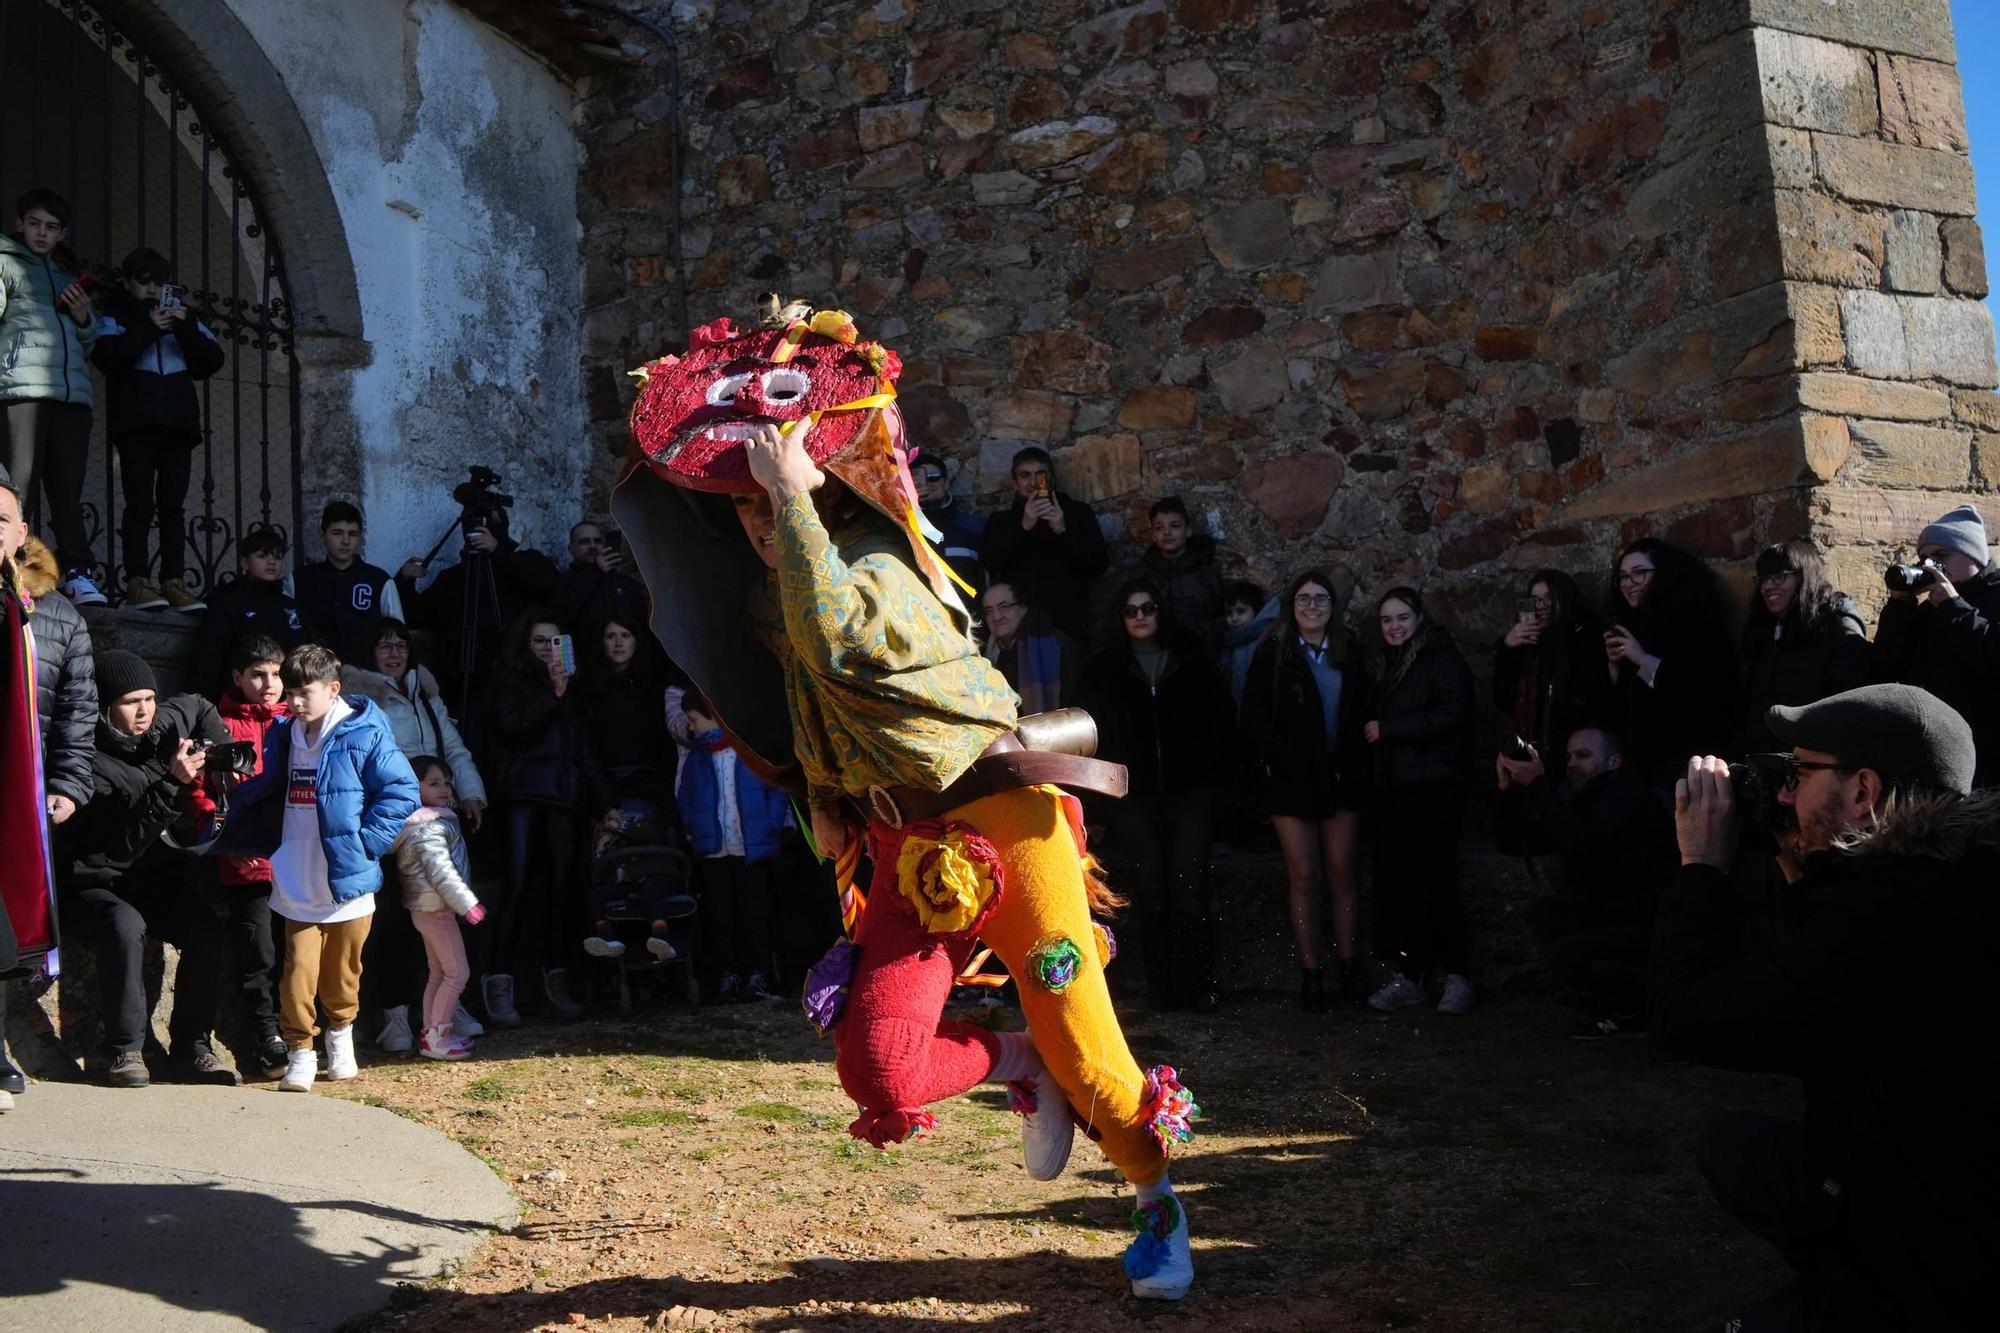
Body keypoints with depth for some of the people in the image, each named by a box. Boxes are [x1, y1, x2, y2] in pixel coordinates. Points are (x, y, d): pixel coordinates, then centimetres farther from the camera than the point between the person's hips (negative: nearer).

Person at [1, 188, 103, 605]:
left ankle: (76, 573, -4)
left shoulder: (68, 274, 29)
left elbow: (90, 344, 31)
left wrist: (84, 318, 10)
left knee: (69, 488, -1)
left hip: (73, 388, 5)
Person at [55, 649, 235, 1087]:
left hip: (159, 876, 5)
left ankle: (191, 1047, -11)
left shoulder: (162, 726, -1)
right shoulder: (94, 764, -19)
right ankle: (124, 1050, -23)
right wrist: (172, 784, -33)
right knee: (126, 925, -36)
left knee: (206, 929, -22)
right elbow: (127, 841, -25)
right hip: (99, 882, -5)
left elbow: (198, 707, 24)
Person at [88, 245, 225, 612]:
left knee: (173, 506, -2)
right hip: (136, 423, -3)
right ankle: (138, 582, -10)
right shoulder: (115, 316, 13)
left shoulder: (183, 315, 21)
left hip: (178, 424, 3)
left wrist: (185, 328, -5)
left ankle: (174, 582, -4)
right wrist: (147, 328, -12)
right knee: (140, 503, -8)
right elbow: (106, 356, -7)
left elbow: (212, 361, 9)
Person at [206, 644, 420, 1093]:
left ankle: (340, 1034, 36)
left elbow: (401, 792, -10)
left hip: (348, 883, -3)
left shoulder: (363, 735, -9)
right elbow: (262, 793, 19)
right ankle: (300, 1052, 7)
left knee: (342, 973, 12)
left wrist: (365, 840, -14)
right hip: (297, 885, 3)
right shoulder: (283, 735, 7)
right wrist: (227, 838, 7)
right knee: (298, 972, -5)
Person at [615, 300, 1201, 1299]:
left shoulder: (878, 567, -15)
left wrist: (793, 496, -32)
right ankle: (1016, 1065, 18)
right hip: (910, 849, 6)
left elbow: (833, 637, -39)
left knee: (1080, 1040, -1)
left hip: (1000, 819, -6)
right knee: (877, 1071, -11)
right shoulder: (775, 590, 8)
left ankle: (1158, 1204, 26)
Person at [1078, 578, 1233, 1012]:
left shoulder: (1191, 659, 6)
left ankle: (1196, 984, -3)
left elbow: (1223, 717, 9)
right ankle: (1162, 986, 8)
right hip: (1134, 796, 1)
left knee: (1188, 886, -10)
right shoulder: (1105, 668, 7)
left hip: (1189, 792, -1)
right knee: (1150, 889, 1)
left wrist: (1212, 772, 2)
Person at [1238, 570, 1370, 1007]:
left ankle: (1347, 963, 11)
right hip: (1292, 783, -2)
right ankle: (1310, 972, 4)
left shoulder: (1348, 655, 8)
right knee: (1303, 877, 0)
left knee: (1341, 873, 4)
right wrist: (1284, 765, -11)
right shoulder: (1272, 654, 0)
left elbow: (1361, 715, 10)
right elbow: (1254, 720, -5)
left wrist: (1356, 766, -2)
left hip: (1341, 779, 2)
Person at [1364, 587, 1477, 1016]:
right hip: (1394, 788, 7)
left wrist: (1387, 728, -14)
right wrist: (1372, 731, 7)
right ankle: (1405, 976, 7)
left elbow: (1451, 715, -17)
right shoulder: (1389, 665, 19)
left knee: (1432, 884, -10)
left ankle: (1456, 976, -2)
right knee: (1394, 883, 2)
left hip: (1433, 789, -7)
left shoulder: (1442, 659, -4)